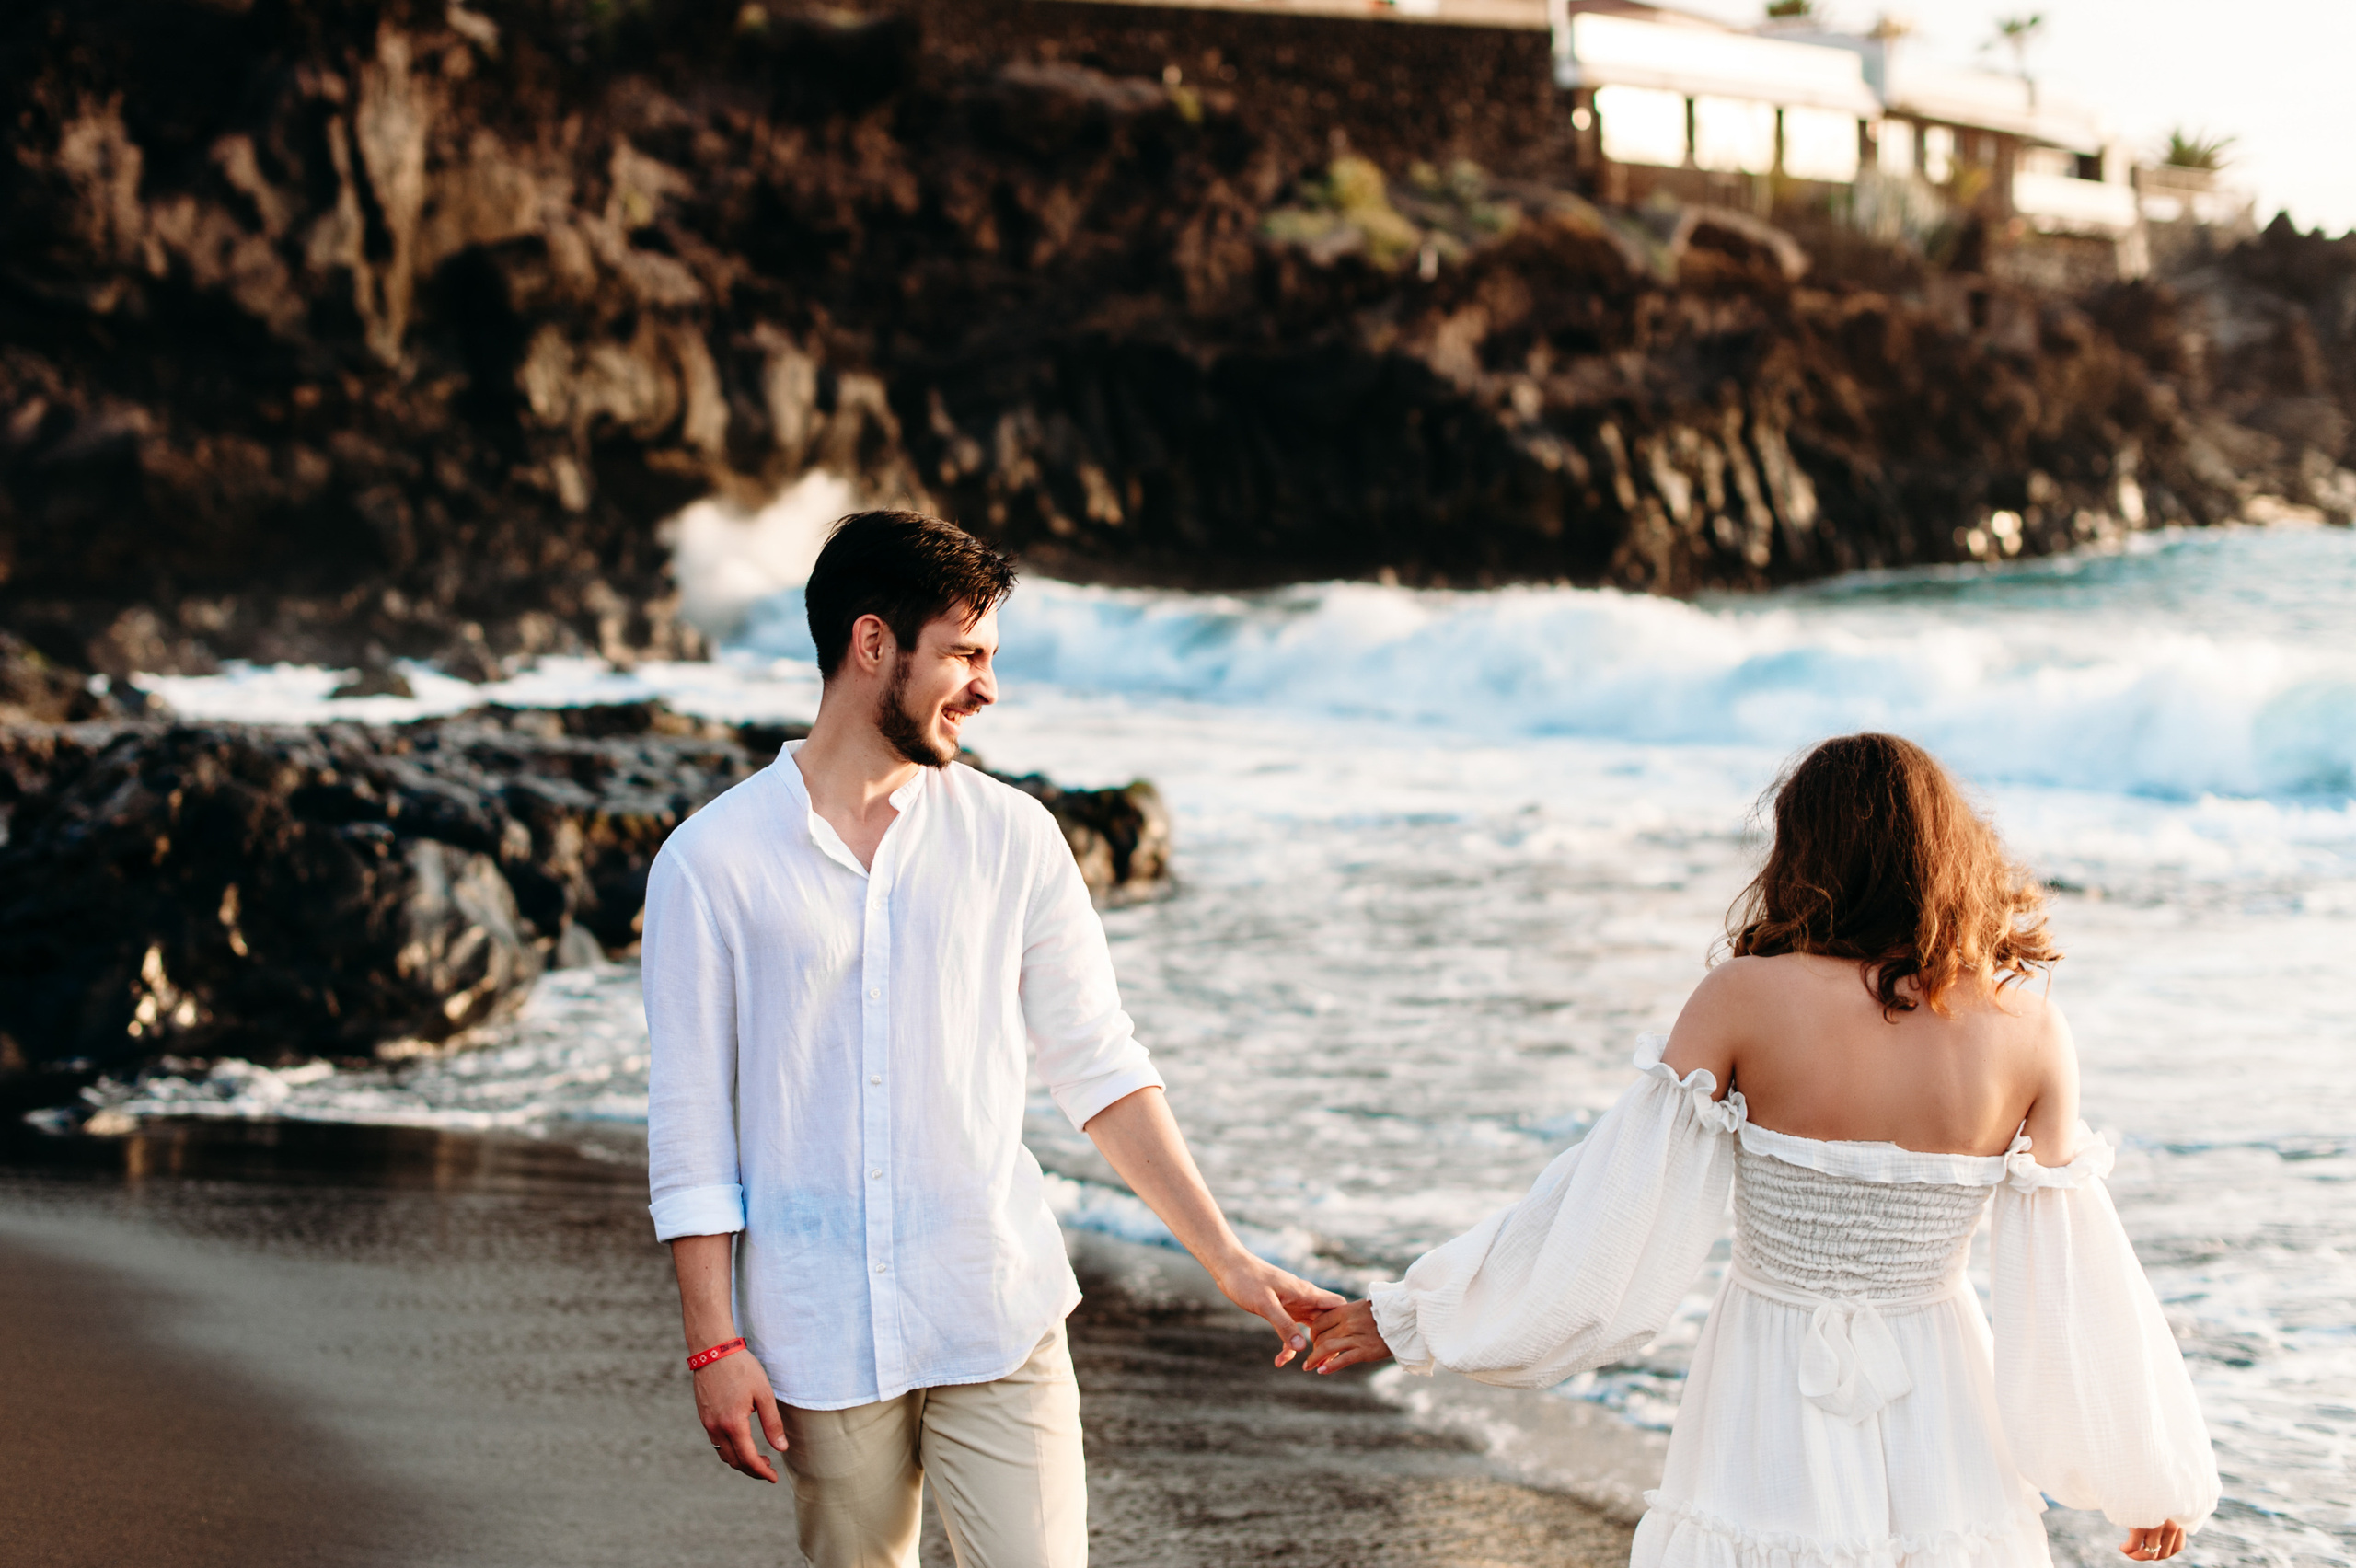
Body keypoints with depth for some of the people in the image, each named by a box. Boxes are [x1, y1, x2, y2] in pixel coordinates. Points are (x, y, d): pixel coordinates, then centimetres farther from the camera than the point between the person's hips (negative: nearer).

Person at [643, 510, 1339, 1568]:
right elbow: (691, 1124, 0)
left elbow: (1098, 1067, 7)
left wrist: (1228, 1261, 2)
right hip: (822, 1339, -1)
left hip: (998, 1318, 1)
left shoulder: (1013, 838, 5)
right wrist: (714, 1342, -5)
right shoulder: (710, 862, -2)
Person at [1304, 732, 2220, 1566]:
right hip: (1938, 1414, 1)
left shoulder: (1746, 999, -12)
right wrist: (2154, 1476, 10)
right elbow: (2075, 1279, -3)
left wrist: (1414, 1319, 2)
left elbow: (1609, 1208, -9)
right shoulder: (2030, 1032, -7)